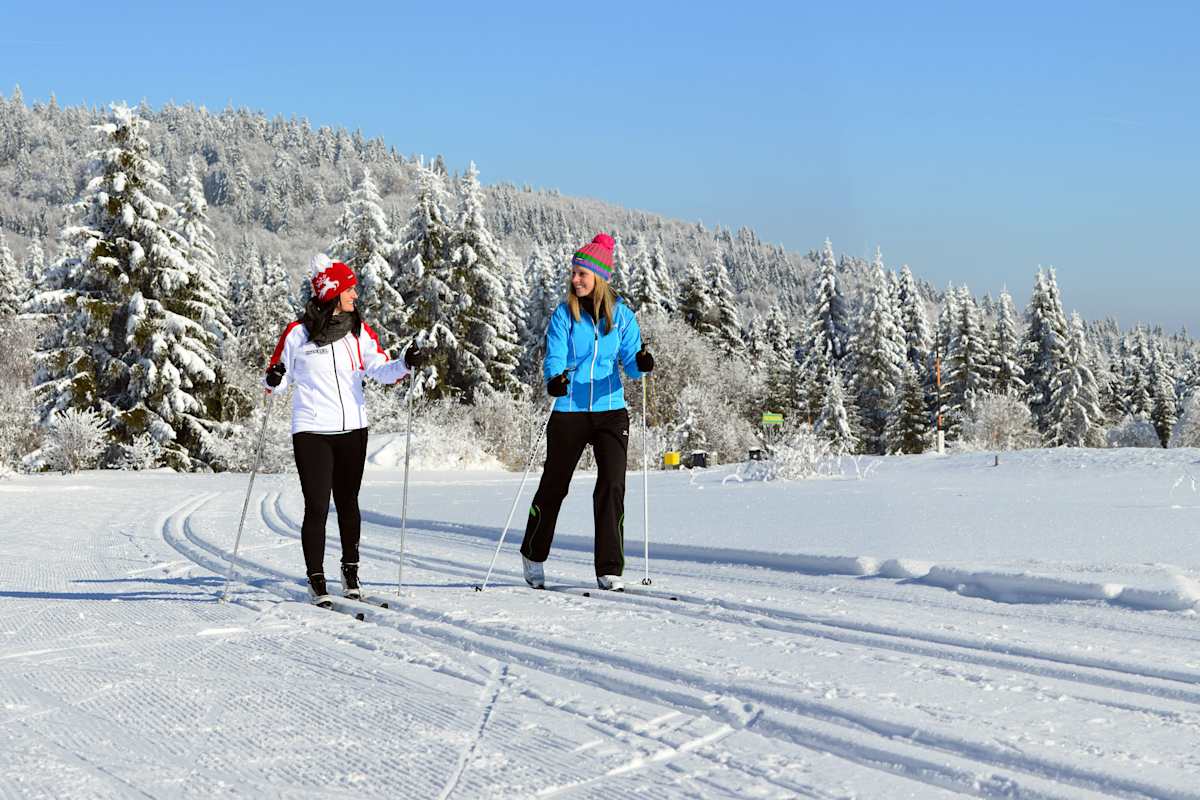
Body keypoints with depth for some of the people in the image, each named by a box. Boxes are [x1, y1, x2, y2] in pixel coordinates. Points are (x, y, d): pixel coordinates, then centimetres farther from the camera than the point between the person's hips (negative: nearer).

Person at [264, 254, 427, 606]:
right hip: (312, 431, -3)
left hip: (352, 428, 3)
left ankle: (351, 571, 25)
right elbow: (279, 375, 4)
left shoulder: (358, 331, 6)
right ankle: (317, 580, 3)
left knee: (348, 503, 11)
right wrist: (273, 380, -19)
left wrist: (405, 364, -19)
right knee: (317, 507, -6)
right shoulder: (298, 333, -4)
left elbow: (380, 370, -1)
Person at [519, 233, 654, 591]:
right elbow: (554, 356, -11)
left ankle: (610, 570, -2)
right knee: (554, 485, 9)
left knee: (612, 487, -9)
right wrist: (555, 379, -33)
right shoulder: (564, 313, -2)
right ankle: (533, 555, 31)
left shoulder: (621, 314, 3)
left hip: (611, 410, 1)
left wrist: (641, 363, -22)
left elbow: (630, 362, 1)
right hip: (570, 411, -1)